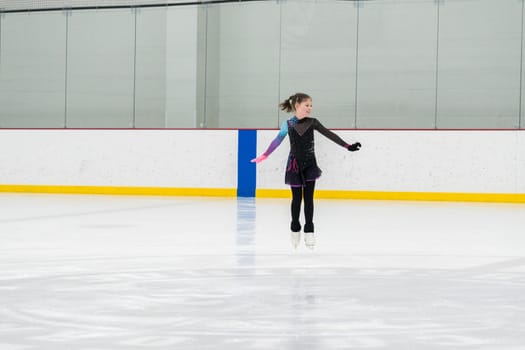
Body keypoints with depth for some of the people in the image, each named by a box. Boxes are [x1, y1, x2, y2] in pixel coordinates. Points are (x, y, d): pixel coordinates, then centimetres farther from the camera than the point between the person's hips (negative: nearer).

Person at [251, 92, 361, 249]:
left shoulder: (312, 122, -1)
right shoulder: (288, 124, -4)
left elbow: (329, 134, -3)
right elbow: (277, 140, 5)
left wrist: (347, 146, -9)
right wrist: (264, 155, 7)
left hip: (310, 164, 1)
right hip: (294, 165, -1)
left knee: (308, 197, -1)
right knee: (296, 198, 5)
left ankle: (309, 231, 4)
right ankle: (295, 229, 21)